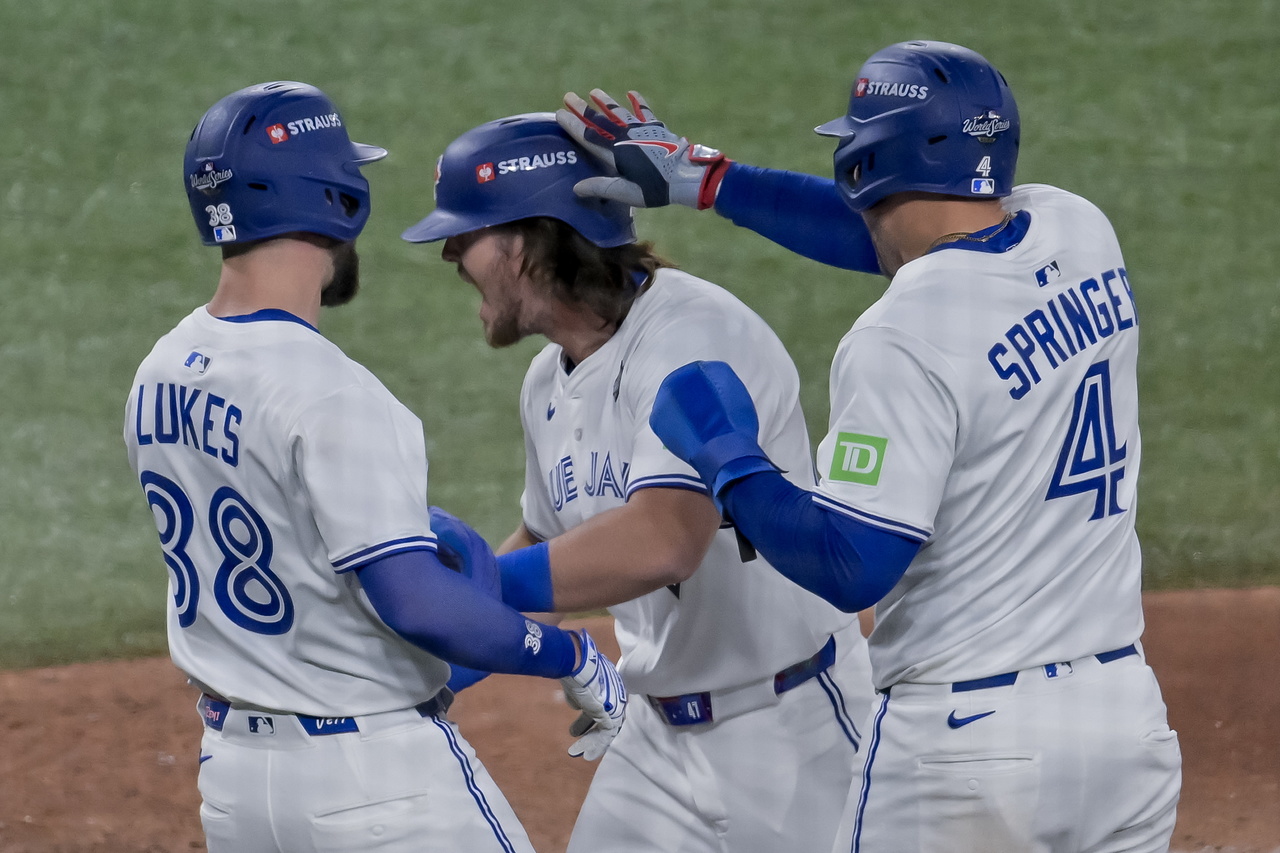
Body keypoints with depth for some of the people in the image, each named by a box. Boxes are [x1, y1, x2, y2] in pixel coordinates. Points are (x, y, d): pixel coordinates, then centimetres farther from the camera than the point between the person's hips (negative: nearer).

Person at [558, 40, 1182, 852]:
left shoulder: (903, 338, -18)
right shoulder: (1080, 233, 4)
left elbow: (850, 566, -19)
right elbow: (899, 228, 21)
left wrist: (729, 456, -5)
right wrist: (699, 175, 24)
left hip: (968, 743, -7)